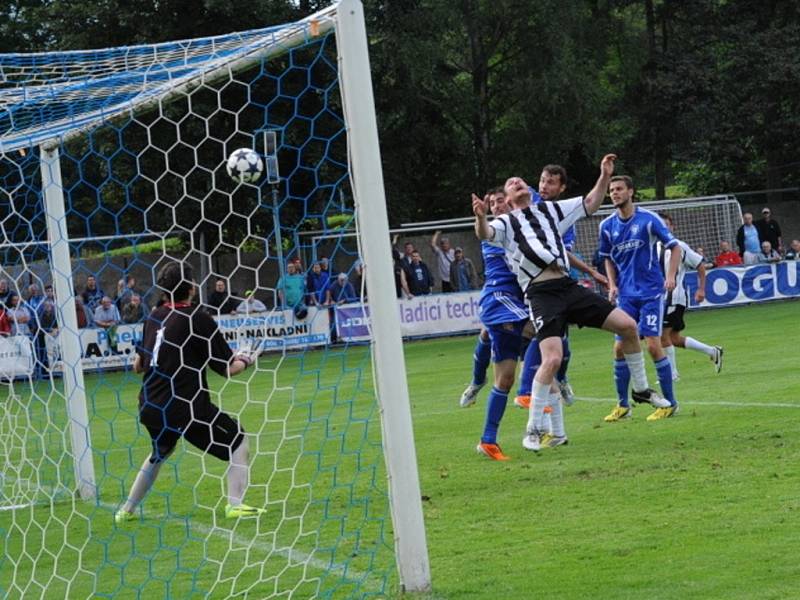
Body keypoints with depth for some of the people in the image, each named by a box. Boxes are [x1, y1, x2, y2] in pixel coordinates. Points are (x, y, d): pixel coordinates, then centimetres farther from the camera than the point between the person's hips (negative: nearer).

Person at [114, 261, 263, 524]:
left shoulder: (153, 318, 8)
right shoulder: (198, 318, -10)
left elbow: (138, 366, 18)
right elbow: (227, 368, -7)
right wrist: (246, 359, 13)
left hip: (150, 408, 6)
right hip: (185, 407, -6)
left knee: (160, 453, 32)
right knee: (237, 440, 9)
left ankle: (126, 510, 33)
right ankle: (235, 504, -5)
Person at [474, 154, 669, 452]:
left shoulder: (550, 210, 22)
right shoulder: (506, 223, 9)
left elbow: (590, 204, 27)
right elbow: (485, 234, -13)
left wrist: (604, 176, 14)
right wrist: (480, 217, -35)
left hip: (568, 287, 5)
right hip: (541, 293, -5)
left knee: (627, 325, 1)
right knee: (553, 358, -21)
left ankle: (641, 389, 22)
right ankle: (532, 430, -10)